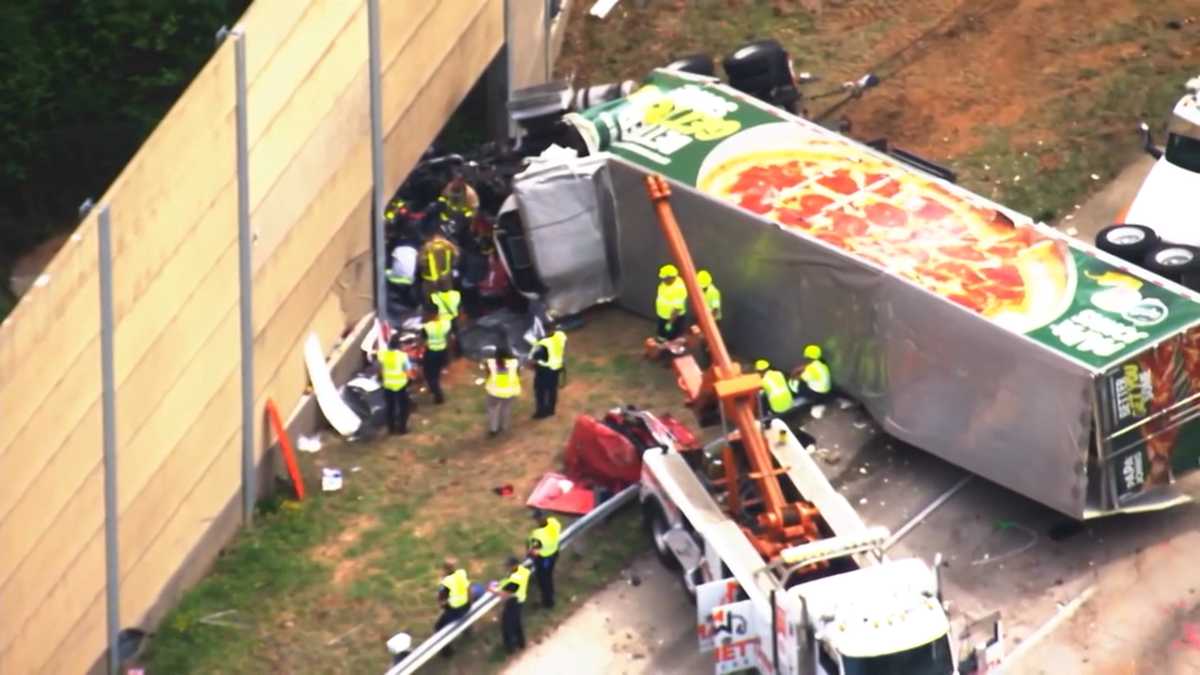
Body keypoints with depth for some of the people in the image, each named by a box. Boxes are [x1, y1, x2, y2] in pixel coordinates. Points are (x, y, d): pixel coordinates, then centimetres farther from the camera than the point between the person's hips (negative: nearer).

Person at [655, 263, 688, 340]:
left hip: (674, 318, -9)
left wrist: (670, 322, -26)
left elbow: (678, 307, -29)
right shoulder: (665, 282, -5)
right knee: (662, 337, 21)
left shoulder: (679, 288, -32)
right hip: (662, 316, 9)